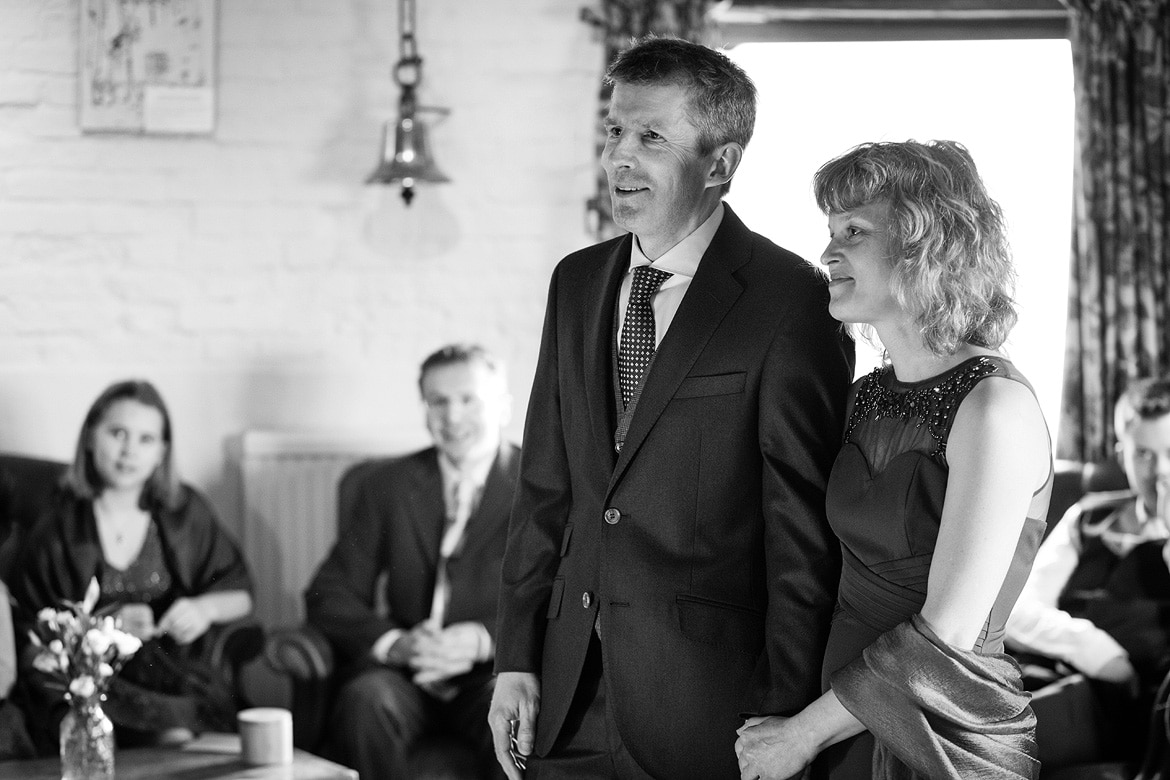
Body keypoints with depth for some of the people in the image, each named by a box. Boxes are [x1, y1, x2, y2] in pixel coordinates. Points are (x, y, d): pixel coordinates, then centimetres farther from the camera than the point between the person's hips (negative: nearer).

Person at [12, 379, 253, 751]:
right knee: (174, 737, -33)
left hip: (174, 667, 2)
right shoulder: (57, 527, 3)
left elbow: (241, 595, 15)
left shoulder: (186, 512, 9)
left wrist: (204, 608, -7)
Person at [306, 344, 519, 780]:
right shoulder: (387, 486, 13)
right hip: (406, 674, 2)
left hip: (496, 669, -2)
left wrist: (481, 640, -20)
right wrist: (393, 643, -14)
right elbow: (329, 595, 7)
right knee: (365, 701, -32)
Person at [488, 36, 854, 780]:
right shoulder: (578, 282, 9)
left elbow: (803, 529, -11)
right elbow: (546, 488, 12)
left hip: (705, 705, -5)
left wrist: (784, 720, -11)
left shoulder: (789, 299, -10)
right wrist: (516, 659, 6)